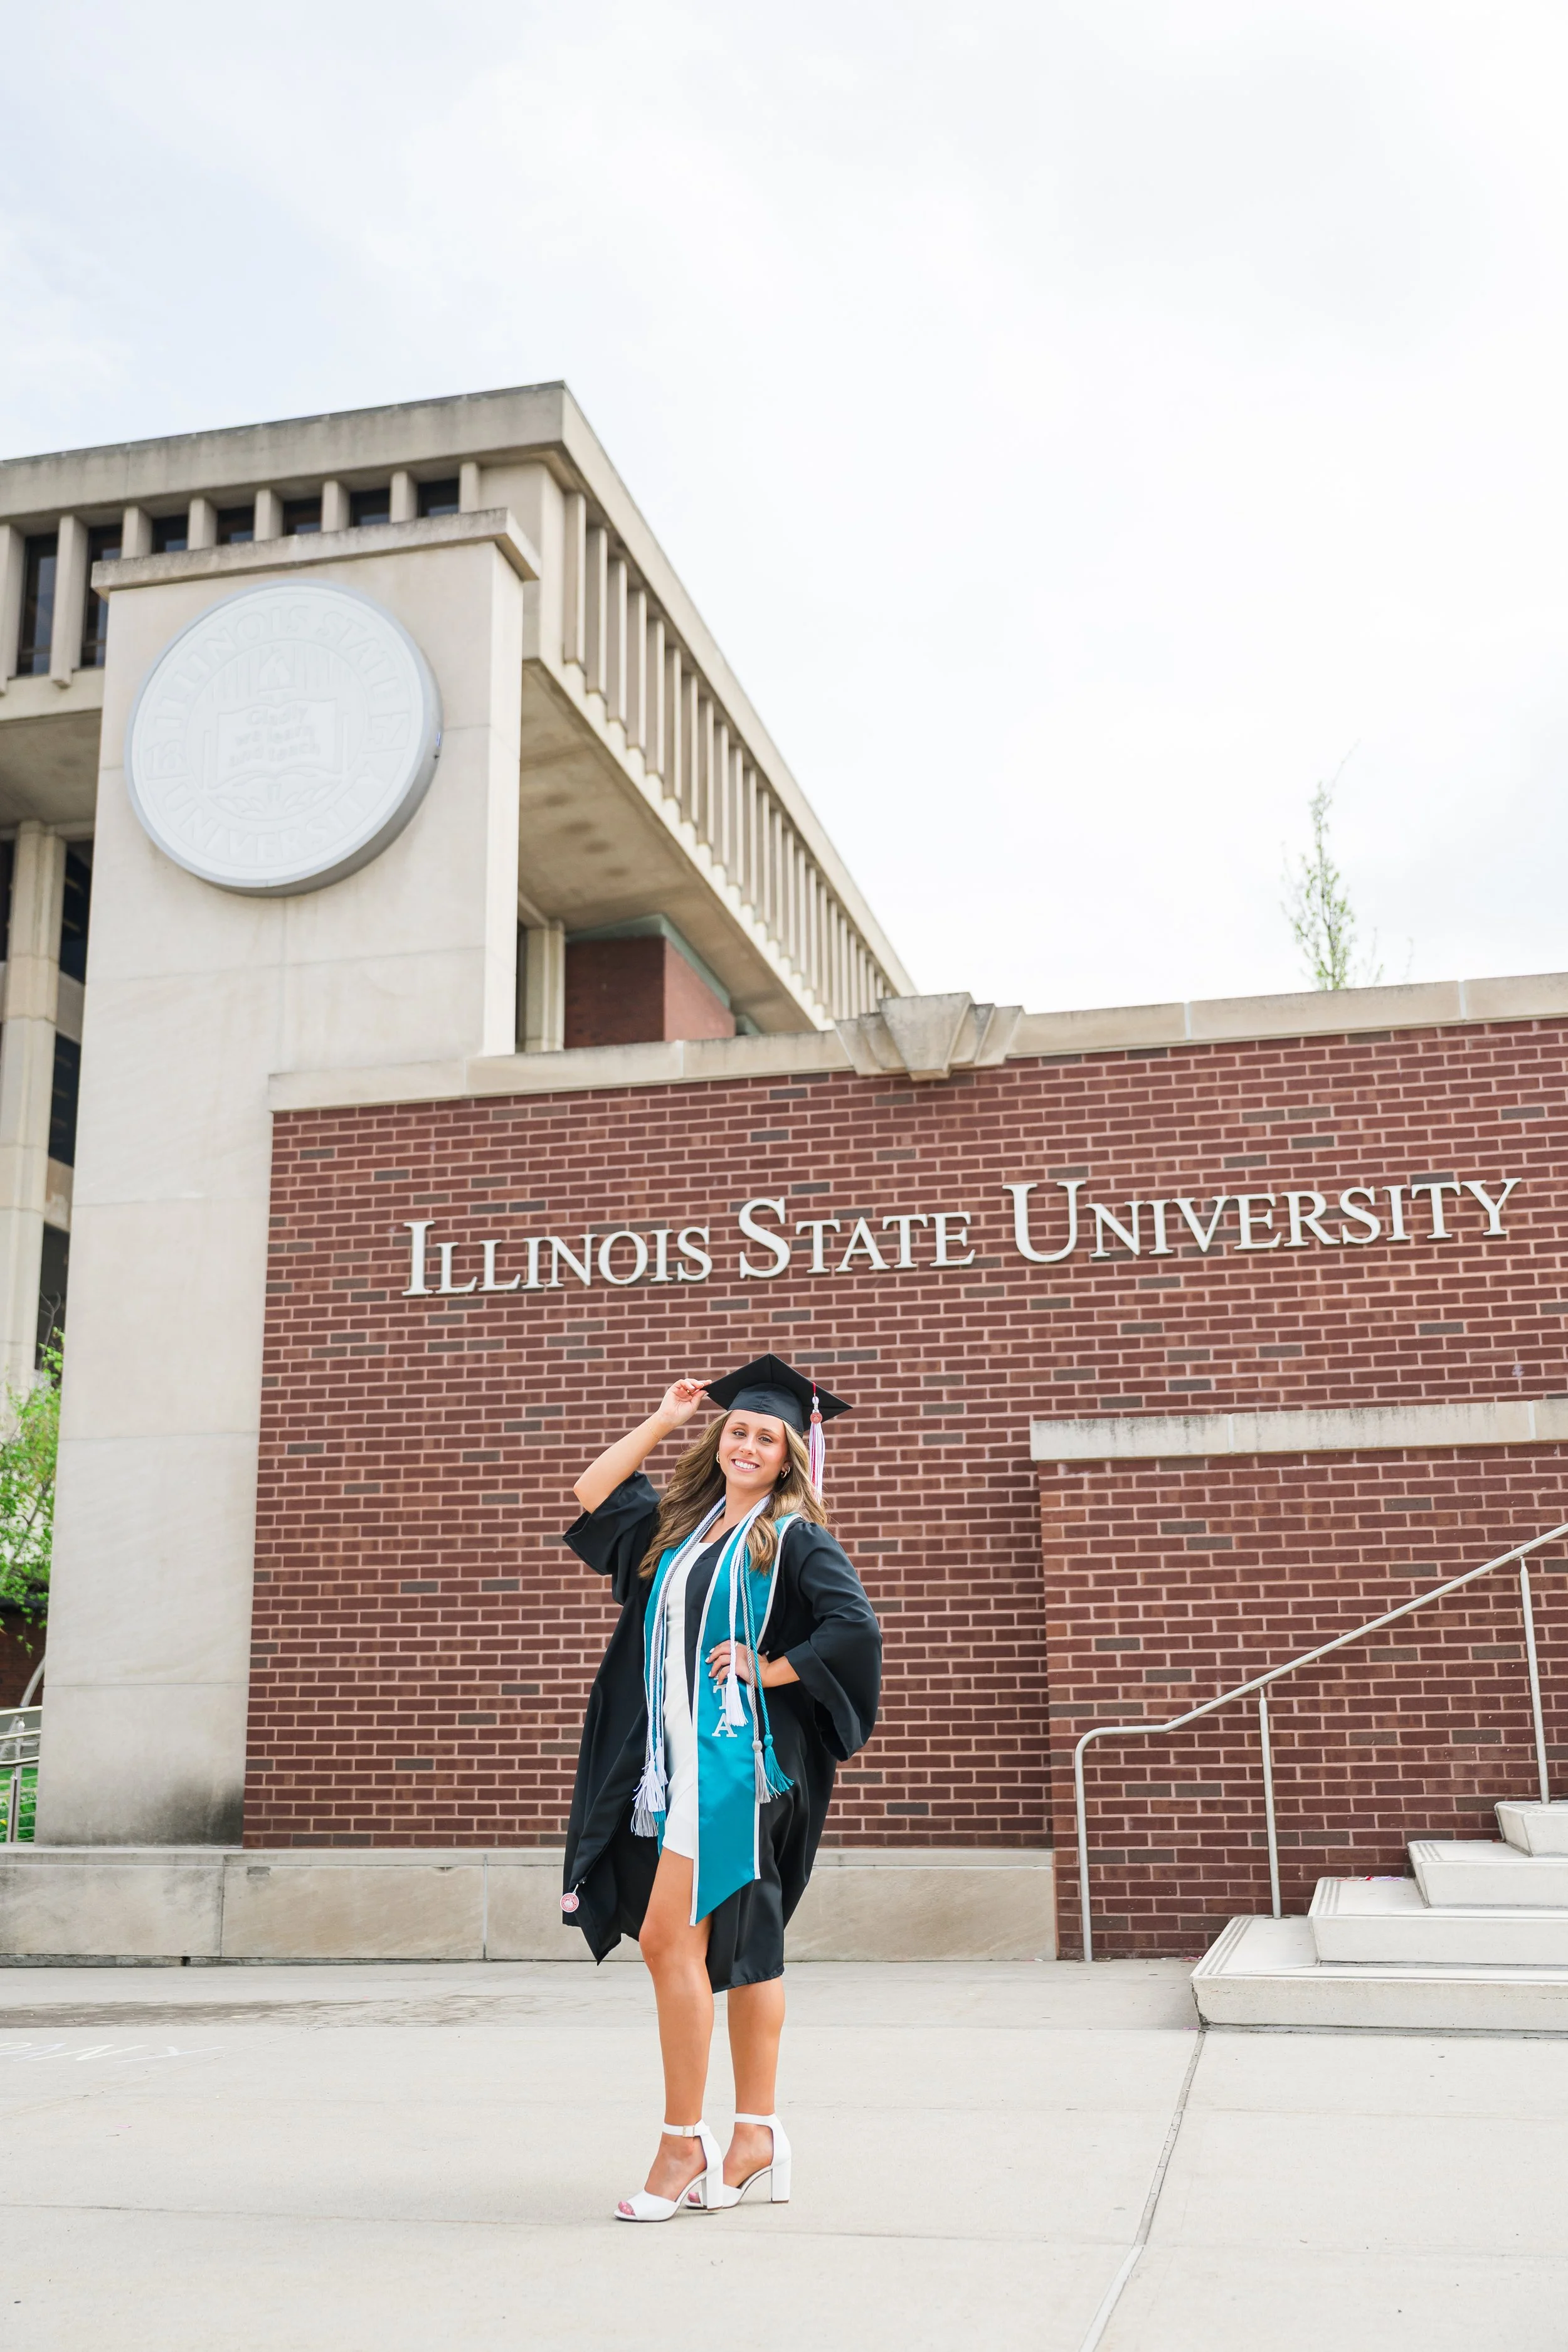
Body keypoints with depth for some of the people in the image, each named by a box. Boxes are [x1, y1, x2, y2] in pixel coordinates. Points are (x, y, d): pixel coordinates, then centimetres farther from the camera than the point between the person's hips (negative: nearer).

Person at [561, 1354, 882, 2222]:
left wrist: (766, 1670, -10)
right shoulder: (683, 1526, 15)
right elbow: (592, 1494, 22)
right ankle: (757, 2136, 18)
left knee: (669, 1937, -12)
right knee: (740, 1949, 11)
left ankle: (683, 2144, -3)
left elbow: (856, 1630, -14)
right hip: (670, 1758, 7)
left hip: (734, 1758, -7)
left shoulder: (794, 1537, -4)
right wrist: (663, 1420, 17)